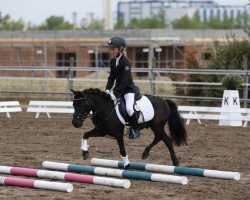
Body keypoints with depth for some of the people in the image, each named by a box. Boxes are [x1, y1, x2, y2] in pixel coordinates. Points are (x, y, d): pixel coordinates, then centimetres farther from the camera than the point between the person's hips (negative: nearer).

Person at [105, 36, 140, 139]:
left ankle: (135, 130, -9)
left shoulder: (125, 62, -20)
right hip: (118, 88, 8)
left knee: (129, 108, -30)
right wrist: (107, 89, -9)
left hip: (129, 89, -8)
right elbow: (112, 77, 8)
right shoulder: (113, 61, 4)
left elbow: (125, 81, -23)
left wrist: (116, 94, -28)